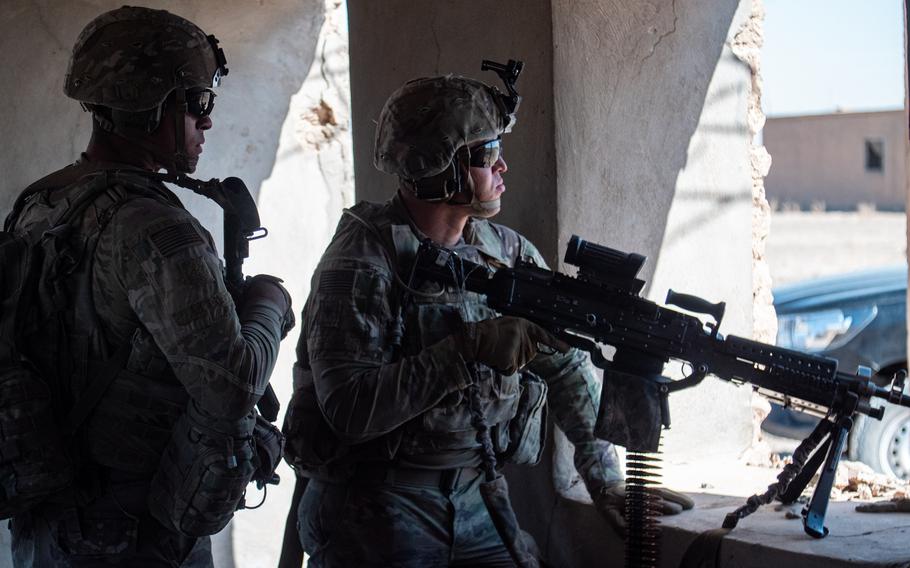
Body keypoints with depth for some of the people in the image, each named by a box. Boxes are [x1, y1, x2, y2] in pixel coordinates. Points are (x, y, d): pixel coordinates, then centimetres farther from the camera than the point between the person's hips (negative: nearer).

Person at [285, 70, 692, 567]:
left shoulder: (511, 254, 5)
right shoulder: (361, 261, -14)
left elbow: (570, 371, 11)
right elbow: (347, 409, -24)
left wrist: (607, 482, 7)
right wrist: (467, 349, -29)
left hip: (476, 501, 5)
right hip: (376, 508, -5)